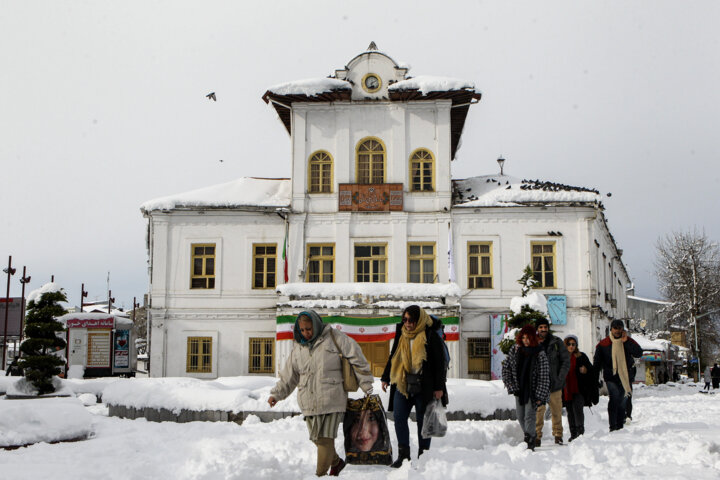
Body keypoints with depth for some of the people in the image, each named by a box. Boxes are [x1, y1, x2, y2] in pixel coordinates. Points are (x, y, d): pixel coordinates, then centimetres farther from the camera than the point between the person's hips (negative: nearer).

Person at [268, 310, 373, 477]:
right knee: (317, 438, 10)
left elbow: (357, 359, -1)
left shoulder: (334, 338, -3)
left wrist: (366, 385, -3)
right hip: (309, 402, 5)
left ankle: (320, 474, 3)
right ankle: (336, 462, 35)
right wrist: (276, 394, 17)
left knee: (325, 438, -9)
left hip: (331, 399, -5)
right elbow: (288, 375, 22)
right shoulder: (298, 347, 13)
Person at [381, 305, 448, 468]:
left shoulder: (431, 336, -8)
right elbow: (393, 358, 20)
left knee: (423, 420, 3)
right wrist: (385, 378, 19)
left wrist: (439, 387, -11)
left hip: (424, 386, -5)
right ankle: (403, 454, 7)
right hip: (402, 384, 5)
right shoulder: (401, 335, 9)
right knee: (399, 417, -2)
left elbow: (440, 363, -7)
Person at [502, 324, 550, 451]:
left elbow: (544, 376, -11)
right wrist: (511, 386, -3)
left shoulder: (540, 354, -12)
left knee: (529, 416, -12)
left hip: (532, 390, -4)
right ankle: (531, 436, 31)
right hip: (519, 389, 5)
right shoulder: (515, 349, -2)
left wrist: (540, 396, -14)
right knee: (520, 416, 10)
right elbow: (506, 367, 4)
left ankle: (529, 444, -8)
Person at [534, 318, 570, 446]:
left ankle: (558, 435, 22)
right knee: (538, 412, -5)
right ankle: (537, 436, 3)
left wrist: (560, 378, -6)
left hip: (555, 384, 1)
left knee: (557, 411, 8)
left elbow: (566, 361, 3)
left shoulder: (556, 342, 3)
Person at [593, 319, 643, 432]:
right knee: (614, 398, -21)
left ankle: (620, 426, 26)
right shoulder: (603, 344, 1)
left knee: (622, 402, 12)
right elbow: (597, 362, 5)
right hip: (611, 377, -3)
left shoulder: (629, 342, 5)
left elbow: (639, 353, -10)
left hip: (625, 377, 3)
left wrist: (626, 341, -17)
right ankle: (613, 426, -23)